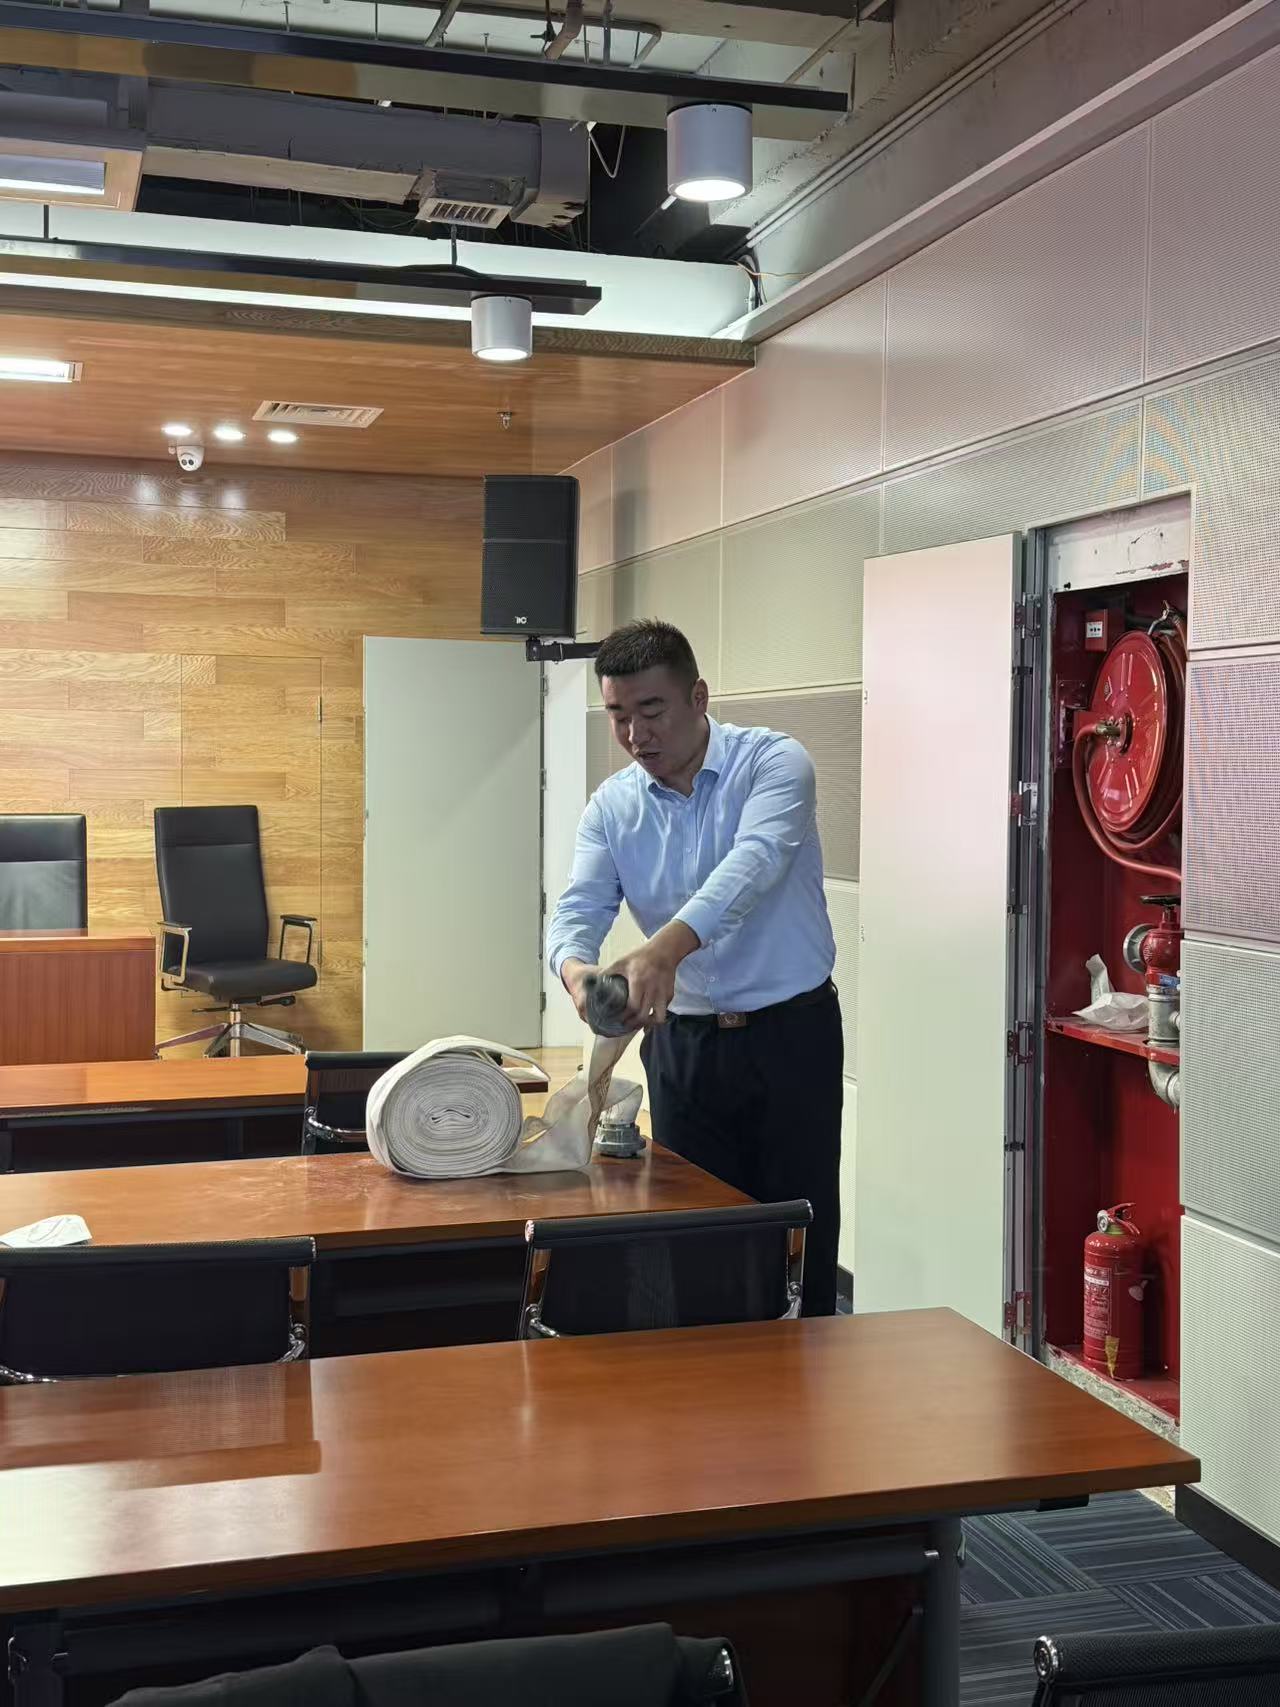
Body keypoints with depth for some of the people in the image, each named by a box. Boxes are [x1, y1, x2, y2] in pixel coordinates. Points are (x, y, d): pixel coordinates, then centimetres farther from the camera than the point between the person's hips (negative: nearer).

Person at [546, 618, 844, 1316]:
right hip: (682, 1041, 4)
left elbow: (752, 864, -30)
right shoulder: (612, 808, 2)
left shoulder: (772, 762, -12)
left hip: (790, 1031, -4)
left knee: (798, 1234, 3)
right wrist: (576, 969, -35)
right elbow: (579, 909, -9)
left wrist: (667, 946, -48)